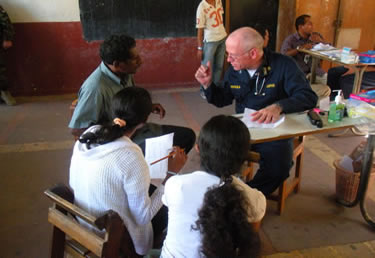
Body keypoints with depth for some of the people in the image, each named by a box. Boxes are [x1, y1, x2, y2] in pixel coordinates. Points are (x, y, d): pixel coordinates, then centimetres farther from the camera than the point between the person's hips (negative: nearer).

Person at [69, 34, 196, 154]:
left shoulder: (125, 74, -3)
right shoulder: (96, 87, -27)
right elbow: (76, 129, -23)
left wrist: (148, 107, -2)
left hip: (137, 130, 8)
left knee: (187, 135, 3)